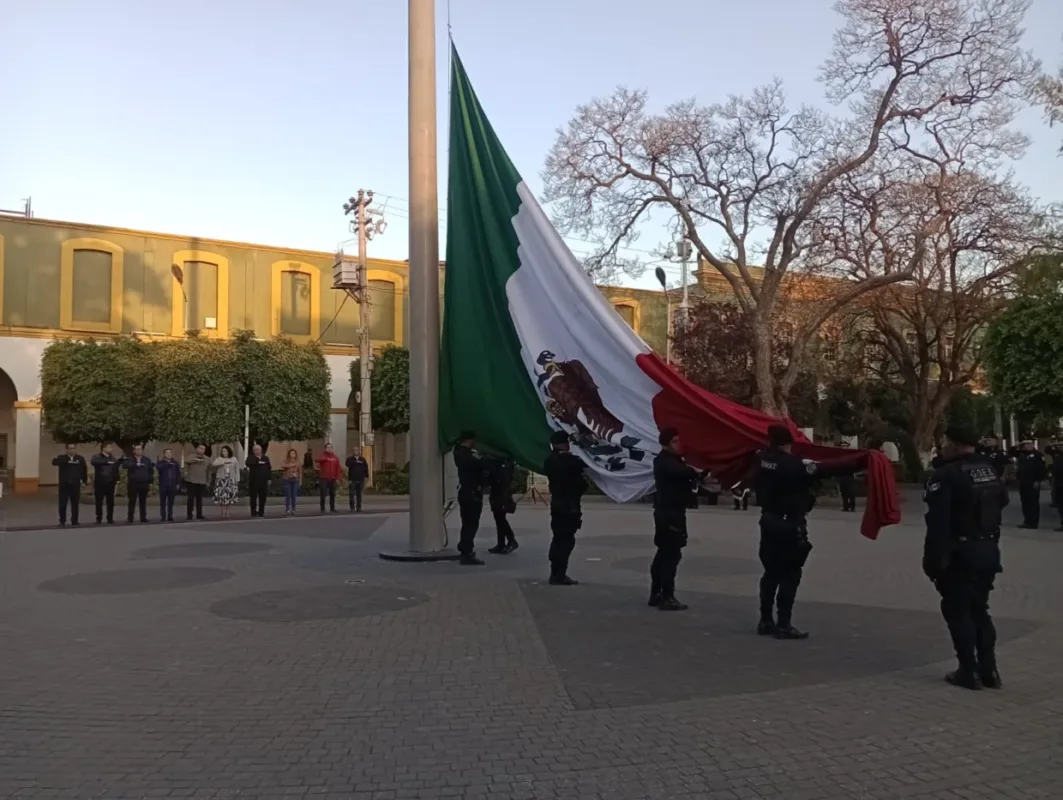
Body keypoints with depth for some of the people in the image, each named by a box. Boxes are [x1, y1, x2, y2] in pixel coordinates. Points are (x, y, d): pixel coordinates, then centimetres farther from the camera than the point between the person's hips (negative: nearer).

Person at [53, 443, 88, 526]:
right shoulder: (62, 458, -2)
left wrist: (84, 480, 7)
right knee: (62, 503, 1)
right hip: (64, 484, -1)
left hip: (75, 485, 1)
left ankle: (74, 521, 15)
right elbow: (54, 462, -23)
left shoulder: (80, 458, 4)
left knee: (75, 503, 6)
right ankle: (62, 521, 12)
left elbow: (84, 470, 9)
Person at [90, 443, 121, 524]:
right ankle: (99, 519, 9)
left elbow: (116, 469, 11)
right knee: (99, 502, 2)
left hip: (110, 483, 3)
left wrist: (116, 480, -1)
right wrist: (107, 462, -28)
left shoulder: (113, 458, 12)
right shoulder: (96, 457, -1)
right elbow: (94, 462, -24)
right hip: (100, 483, -3)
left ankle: (110, 519, 9)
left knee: (110, 502, 4)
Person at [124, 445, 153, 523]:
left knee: (143, 501, 6)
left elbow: (151, 471, 6)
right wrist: (135, 464, -32)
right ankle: (130, 517, 1)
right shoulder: (130, 460, 5)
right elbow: (126, 465, -19)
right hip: (133, 483, -2)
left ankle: (143, 517, 10)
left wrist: (151, 481, -2)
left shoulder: (147, 460, 10)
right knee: (132, 501, -1)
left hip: (144, 483, 2)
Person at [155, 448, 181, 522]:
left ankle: (170, 517, 9)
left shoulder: (175, 463, 12)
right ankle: (163, 517, 3)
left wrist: (178, 482, 1)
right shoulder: (160, 462, 4)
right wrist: (168, 464, -13)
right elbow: (159, 467, -20)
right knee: (163, 502, 0)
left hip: (172, 486, 2)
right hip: (163, 485, -2)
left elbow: (178, 473, 10)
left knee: (171, 502, 4)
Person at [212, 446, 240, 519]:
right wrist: (223, 462, -22)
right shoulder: (219, 459, 3)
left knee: (229, 496, 0)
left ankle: (227, 512, 9)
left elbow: (237, 470, 7)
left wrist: (237, 480, 1)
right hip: (221, 480, -1)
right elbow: (213, 464, -17)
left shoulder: (234, 459, 8)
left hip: (231, 480, 1)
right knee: (222, 496, -7)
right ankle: (223, 512, -3)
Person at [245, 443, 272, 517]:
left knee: (263, 497, 3)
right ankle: (253, 512, 6)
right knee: (253, 497, -1)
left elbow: (269, 469, 11)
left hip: (263, 481, 2)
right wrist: (258, 462, -21)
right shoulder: (250, 458, 5)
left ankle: (261, 511, 10)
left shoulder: (266, 458, 14)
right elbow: (247, 464, -18)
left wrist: (269, 478, 4)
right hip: (253, 480, -2)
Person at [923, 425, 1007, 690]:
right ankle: (988, 670, 18)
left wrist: (933, 559, -19)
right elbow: (1002, 501, 27)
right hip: (989, 549, 7)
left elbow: (937, 522, -22)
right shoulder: (990, 468, 8)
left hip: (961, 552, -7)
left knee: (958, 610, 4)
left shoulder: (947, 473, -16)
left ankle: (969, 672, 5)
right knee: (979, 609, 17)